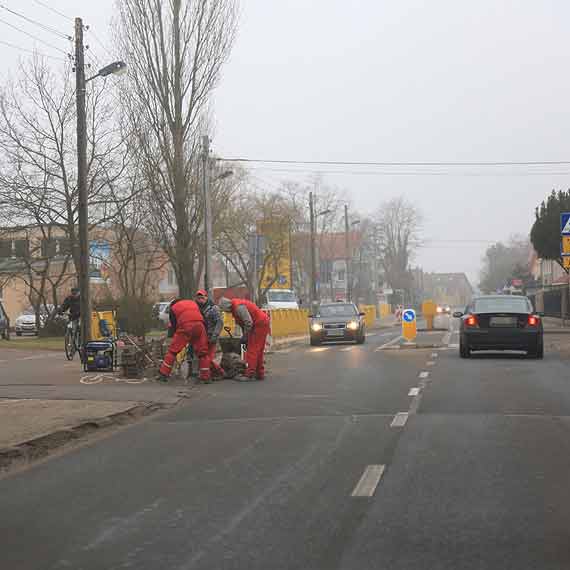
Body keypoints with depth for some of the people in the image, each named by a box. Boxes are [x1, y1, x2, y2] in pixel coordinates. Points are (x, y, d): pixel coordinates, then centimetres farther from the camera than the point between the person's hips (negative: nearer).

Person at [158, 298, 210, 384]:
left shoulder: (173, 308, 24)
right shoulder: (193, 303, 33)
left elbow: (173, 325, 19)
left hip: (185, 326, -2)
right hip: (199, 325, 3)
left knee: (173, 350, 8)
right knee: (202, 352, 13)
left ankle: (163, 374, 8)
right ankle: (205, 377, 14)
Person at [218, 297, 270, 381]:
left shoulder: (238, 307, -21)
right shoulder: (235, 308, 13)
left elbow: (249, 322, -25)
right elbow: (243, 323, 18)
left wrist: (246, 336, -16)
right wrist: (245, 335, 12)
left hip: (259, 325, -11)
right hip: (263, 324, 11)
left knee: (252, 350, -10)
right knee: (258, 351, 15)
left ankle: (249, 375, -12)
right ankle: (260, 374, 20)